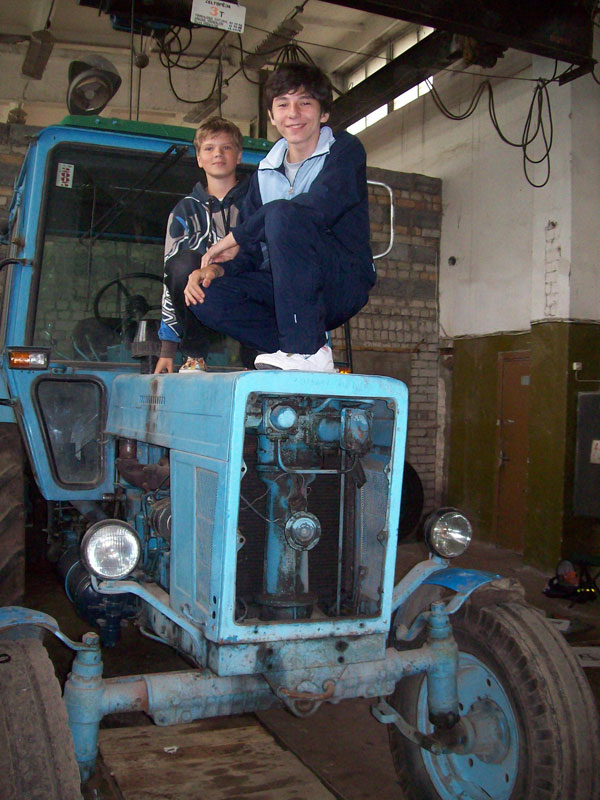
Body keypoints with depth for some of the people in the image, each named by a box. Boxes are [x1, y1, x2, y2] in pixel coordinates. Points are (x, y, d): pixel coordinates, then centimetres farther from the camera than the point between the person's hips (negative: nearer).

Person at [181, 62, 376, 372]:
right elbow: (250, 253, 11)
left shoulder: (345, 150, 0)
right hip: (287, 293, 5)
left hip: (346, 281, -5)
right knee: (206, 296, -17)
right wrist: (217, 268, -13)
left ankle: (307, 349, -30)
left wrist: (237, 236, -15)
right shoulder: (265, 173, 15)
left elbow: (319, 207, -21)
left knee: (282, 213, -30)